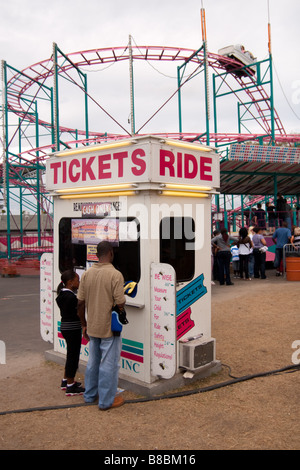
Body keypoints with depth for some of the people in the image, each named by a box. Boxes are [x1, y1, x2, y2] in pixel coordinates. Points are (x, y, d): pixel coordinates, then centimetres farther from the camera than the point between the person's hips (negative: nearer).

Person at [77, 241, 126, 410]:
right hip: (109, 328, -6)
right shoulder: (115, 274, -18)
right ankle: (106, 400, 18)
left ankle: (90, 395, 34)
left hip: (92, 327, 6)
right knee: (109, 364, 7)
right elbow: (120, 304, -20)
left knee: (93, 362, 20)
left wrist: (84, 324, 15)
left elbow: (81, 302, 4)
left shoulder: (87, 274, 0)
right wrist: (121, 317, 3)